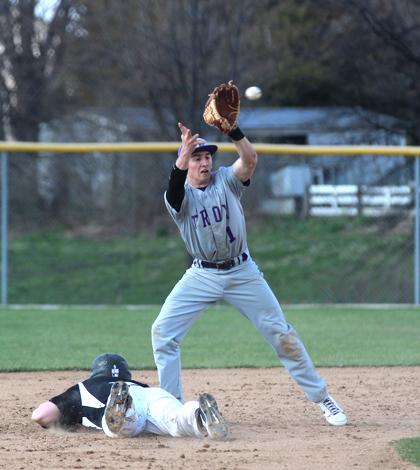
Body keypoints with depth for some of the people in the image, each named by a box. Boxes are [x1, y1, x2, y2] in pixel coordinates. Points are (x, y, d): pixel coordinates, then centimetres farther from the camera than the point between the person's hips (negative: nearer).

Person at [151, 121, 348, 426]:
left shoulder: (226, 180, -4)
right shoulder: (180, 194, -7)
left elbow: (250, 160, -25)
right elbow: (174, 196, -33)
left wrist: (232, 129, -42)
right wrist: (183, 157, -50)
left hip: (242, 272, 0)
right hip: (202, 275, 0)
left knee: (281, 334, 0)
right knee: (162, 331, -13)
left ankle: (321, 397, 11)